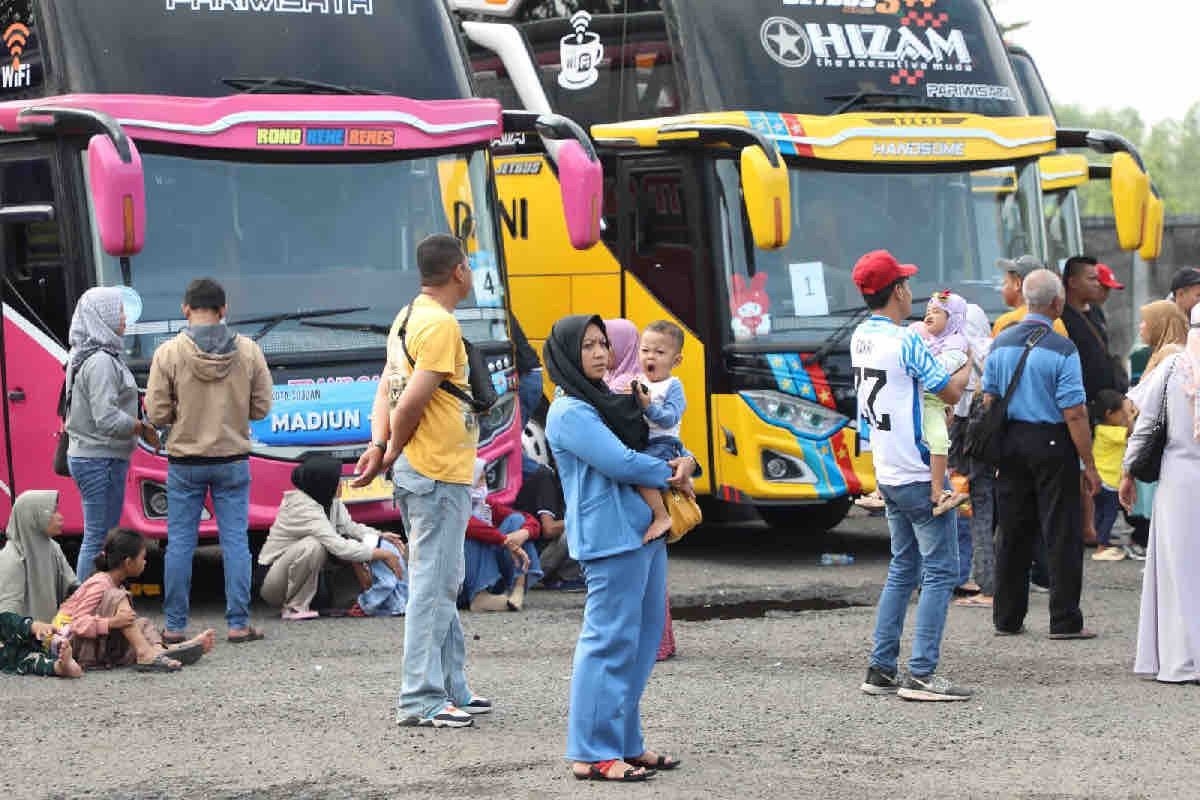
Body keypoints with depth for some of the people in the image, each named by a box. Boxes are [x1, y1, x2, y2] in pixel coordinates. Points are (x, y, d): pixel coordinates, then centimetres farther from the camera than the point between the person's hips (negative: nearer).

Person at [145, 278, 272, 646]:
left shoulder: (169, 354, -10)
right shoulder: (248, 351, -4)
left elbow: (157, 414, -9)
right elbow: (261, 407, 0)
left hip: (185, 463, -1)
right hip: (233, 460, 1)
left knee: (180, 543, 6)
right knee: (235, 542, 6)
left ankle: (175, 626, 9)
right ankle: (239, 624, 5)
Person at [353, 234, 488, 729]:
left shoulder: (409, 317, 14)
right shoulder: (441, 324, -16)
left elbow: (387, 390, 11)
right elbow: (412, 400, -21)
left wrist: (379, 445, -1)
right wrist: (392, 453, -7)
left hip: (416, 470, 10)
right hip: (439, 474, -10)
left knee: (442, 584, 16)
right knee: (433, 585, -7)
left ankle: (452, 688, 23)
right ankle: (420, 699, -6)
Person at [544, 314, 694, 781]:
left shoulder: (608, 401, 17)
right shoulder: (569, 413, -10)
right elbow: (620, 463, -18)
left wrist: (685, 461, -2)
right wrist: (671, 475, -3)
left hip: (645, 531, 10)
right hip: (611, 538, -9)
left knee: (644, 639, 12)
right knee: (610, 642, -9)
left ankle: (625, 742, 19)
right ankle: (592, 755, -6)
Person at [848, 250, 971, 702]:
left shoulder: (861, 338, 7)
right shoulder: (906, 342, -18)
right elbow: (951, 392, -13)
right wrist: (969, 363, 5)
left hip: (888, 474, 9)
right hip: (920, 475, -9)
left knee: (903, 569, 15)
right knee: (941, 571, -4)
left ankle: (881, 669, 14)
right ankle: (922, 675, -8)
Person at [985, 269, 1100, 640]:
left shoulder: (1001, 343, 4)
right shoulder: (1061, 349, -14)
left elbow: (989, 400, 8)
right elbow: (1074, 414, -16)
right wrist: (1089, 465, -10)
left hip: (1011, 442, 5)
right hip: (1051, 443, -5)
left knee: (1012, 534, 12)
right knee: (1062, 535, 2)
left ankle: (1007, 619, 16)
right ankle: (1065, 621, 3)